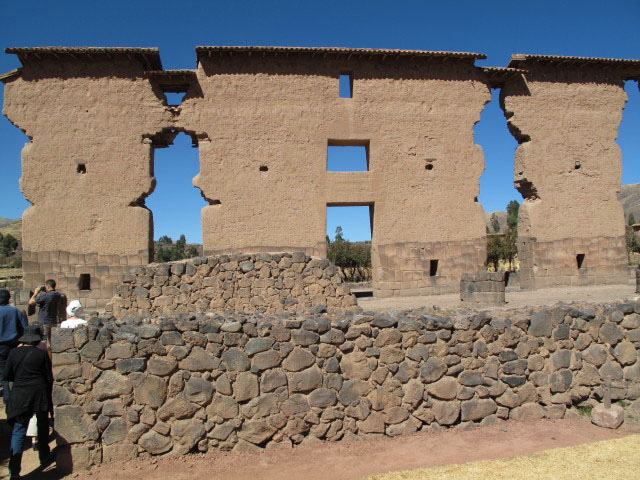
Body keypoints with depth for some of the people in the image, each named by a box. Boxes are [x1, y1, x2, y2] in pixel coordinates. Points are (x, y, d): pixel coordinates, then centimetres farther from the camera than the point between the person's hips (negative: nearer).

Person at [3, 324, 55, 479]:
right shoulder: (42, 353, -6)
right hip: (40, 396, 0)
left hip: (20, 396, 0)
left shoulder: (14, 353, -3)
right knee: (43, 428, 18)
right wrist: (49, 398, 10)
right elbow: (49, 377, -2)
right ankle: (45, 457, 34)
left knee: (18, 432, 4)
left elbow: (6, 375, 3)